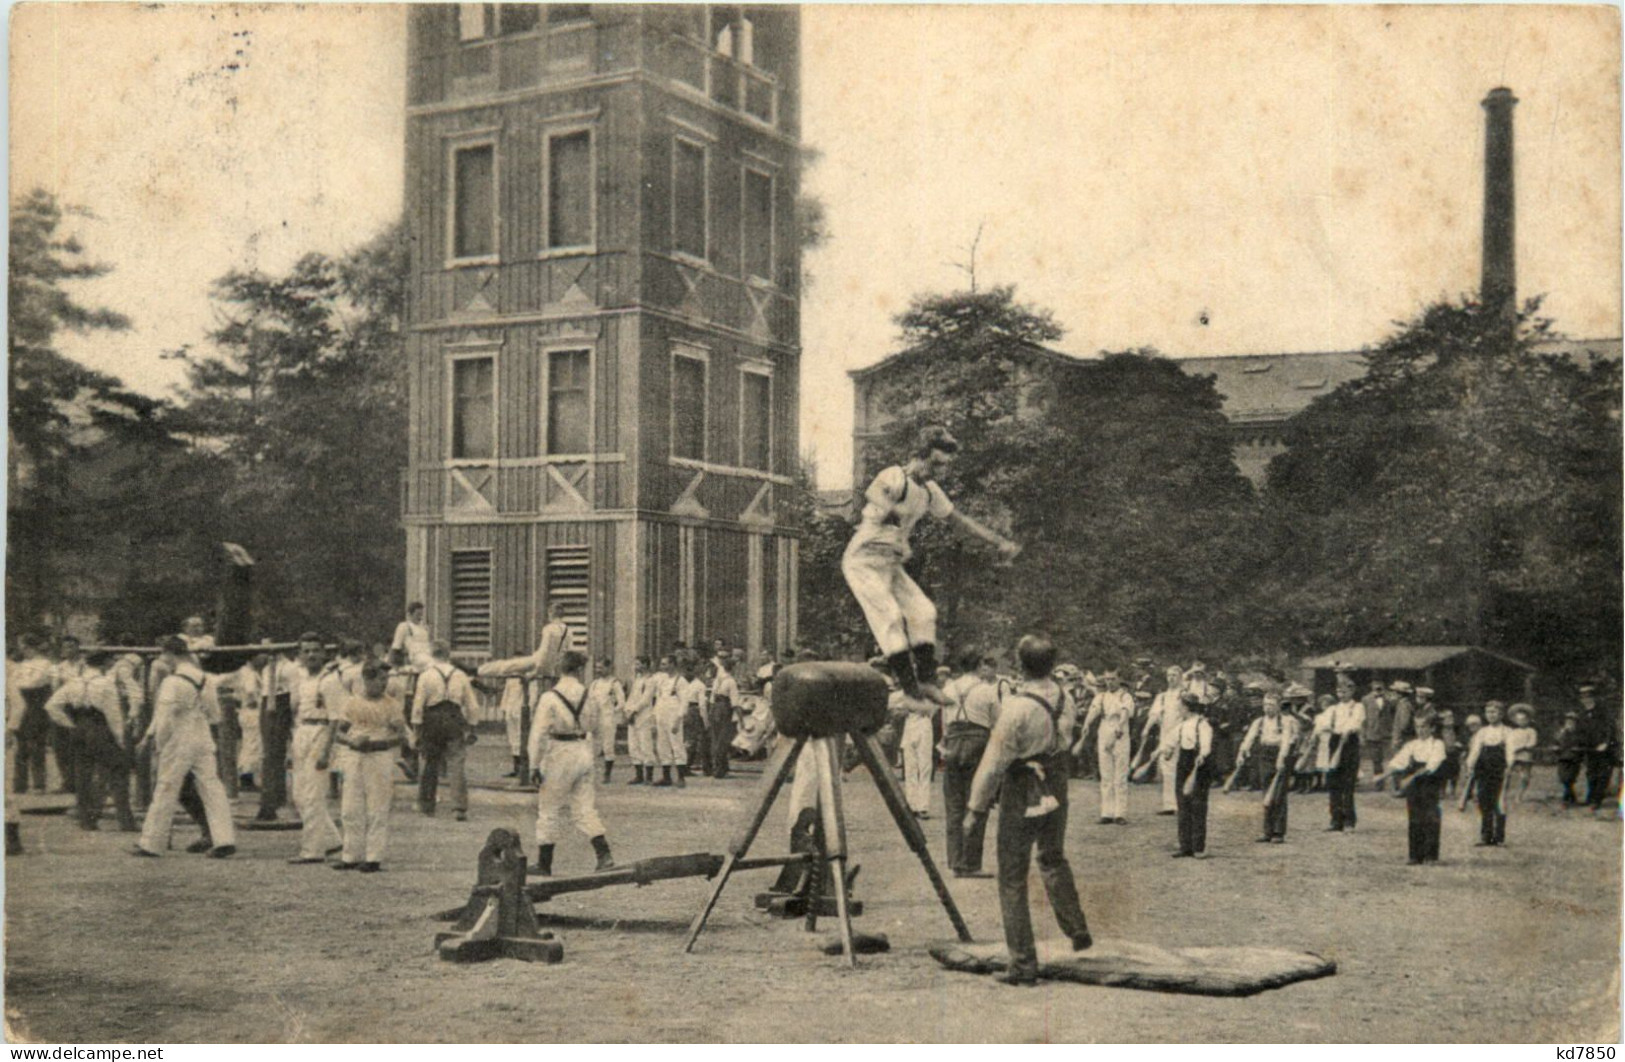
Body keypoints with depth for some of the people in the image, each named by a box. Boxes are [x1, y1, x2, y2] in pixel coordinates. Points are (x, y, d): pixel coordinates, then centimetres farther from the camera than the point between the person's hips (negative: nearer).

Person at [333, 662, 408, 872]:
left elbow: (401, 735, -3)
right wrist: (352, 741, -13)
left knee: (377, 810, -2)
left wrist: (378, 743, -19)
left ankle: (374, 857, 3)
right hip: (356, 757, 3)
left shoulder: (392, 704, -1)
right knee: (351, 810, 6)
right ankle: (352, 856, 14)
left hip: (381, 757, -3)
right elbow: (339, 733, 8)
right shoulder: (352, 702, 6)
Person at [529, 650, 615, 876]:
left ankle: (544, 865, 14)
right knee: (586, 809, 11)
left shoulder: (550, 698, -13)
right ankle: (604, 855, -2)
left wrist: (535, 765, -8)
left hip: (560, 756, -4)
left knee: (549, 811, 7)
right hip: (585, 753, 4)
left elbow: (538, 734, -13)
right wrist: (595, 759, 20)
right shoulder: (588, 695, 0)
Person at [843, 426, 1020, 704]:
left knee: (922, 612, -2)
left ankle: (926, 681, 2)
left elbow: (959, 519, 19)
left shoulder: (930, 491, 9)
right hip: (864, 559, -8)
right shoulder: (895, 477, -18)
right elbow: (872, 493, -36)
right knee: (890, 615, -18)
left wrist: (1000, 542, 18)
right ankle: (909, 687, -18)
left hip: (892, 564, 8)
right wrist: (890, 508, -53)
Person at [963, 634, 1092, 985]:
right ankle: (1077, 929, 37)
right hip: (1057, 793, 6)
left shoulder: (1017, 708, -24)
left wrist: (976, 809, -10)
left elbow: (994, 763, -18)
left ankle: (1024, 964, 6)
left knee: (1012, 880, 4)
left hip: (1022, 799, -6)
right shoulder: (1066, 700, -4)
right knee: (1053, 861, 30)